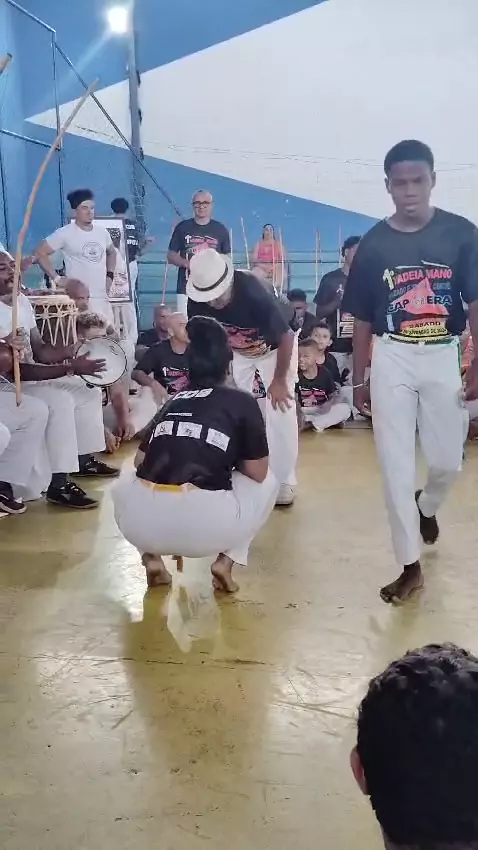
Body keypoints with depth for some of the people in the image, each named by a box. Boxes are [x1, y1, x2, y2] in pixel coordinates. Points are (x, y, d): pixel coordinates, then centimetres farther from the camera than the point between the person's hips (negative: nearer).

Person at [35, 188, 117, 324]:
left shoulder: (102, 231, 11)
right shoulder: (65, 233, -7)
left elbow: (111, 252, 30)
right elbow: (40, 253, -4)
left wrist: (110, 275, 16)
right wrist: (56, 278, -8)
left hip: (102, 298, 6)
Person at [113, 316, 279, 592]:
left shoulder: (172, 403, 23)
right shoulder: (243, 402, 13)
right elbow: (257, 473, 12)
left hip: (140, 525, 3)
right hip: (202, 525, -3)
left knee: (125, 486, 40)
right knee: (267, 482, 27)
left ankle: (152, 557, 17)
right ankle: (226, 561, 11)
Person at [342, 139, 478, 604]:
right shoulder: (374, 244, -2)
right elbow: (362, 319, 4)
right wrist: (359, 380, 5)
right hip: (392, 360, 0)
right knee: (395, 466, 1)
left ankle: (427, 507, 44)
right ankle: (410, 566, 14)